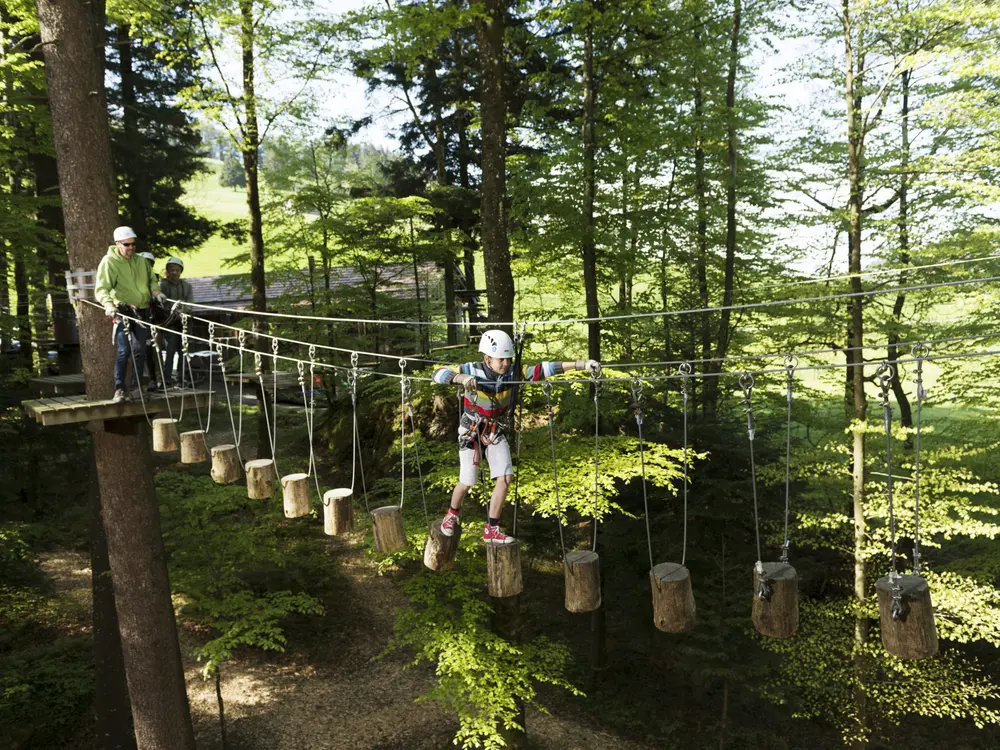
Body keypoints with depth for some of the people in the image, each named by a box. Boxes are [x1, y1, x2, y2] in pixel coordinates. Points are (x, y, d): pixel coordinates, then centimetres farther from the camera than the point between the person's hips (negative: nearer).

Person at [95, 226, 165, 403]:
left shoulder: (141, 261, 12)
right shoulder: (109, 262, -5)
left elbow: (151, 280, 26)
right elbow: (101, 289, -13)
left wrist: (155, 291, 4)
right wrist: (108, 304, -31)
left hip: (142, 311, 5)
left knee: (140, 351, 7)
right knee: (124, 351, -13)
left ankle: (135, 388, 15)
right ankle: (119, 389, -8)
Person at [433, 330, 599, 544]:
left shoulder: (513, 373, -16)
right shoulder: (473, 370, -24)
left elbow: (543, 369, -22)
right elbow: (439, 373, -30)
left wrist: (579, 364, -29)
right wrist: (461, 378, -49)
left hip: (495, 430, 3)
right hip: (471, 430, -3)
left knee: (506, 477, -7)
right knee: (467, 482, 0)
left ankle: (491, 528, 9)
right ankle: (452, 515, 33)